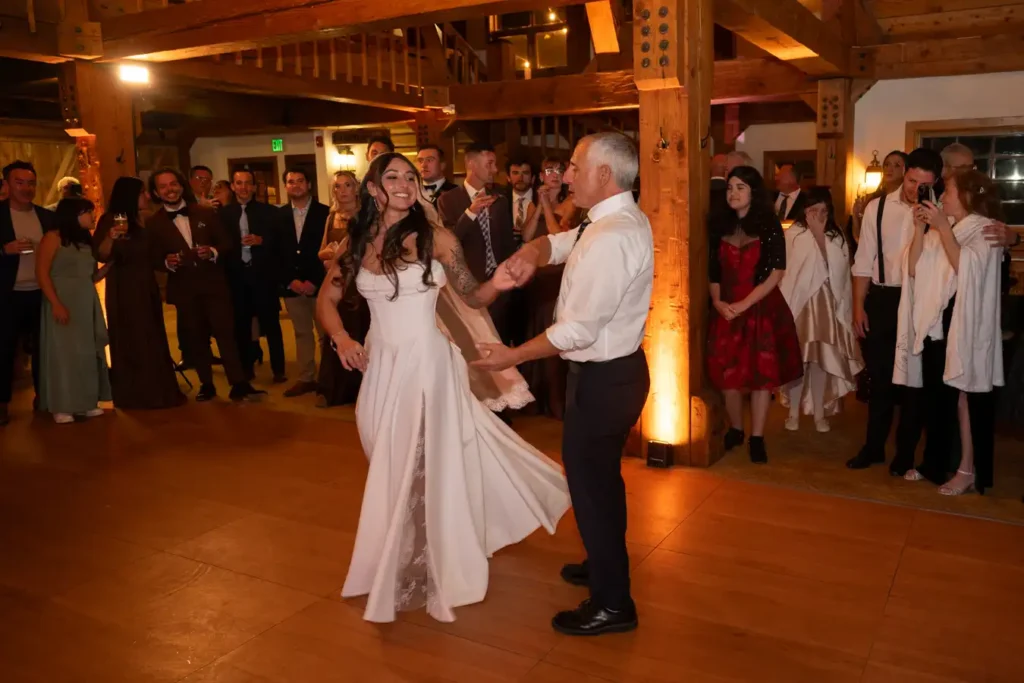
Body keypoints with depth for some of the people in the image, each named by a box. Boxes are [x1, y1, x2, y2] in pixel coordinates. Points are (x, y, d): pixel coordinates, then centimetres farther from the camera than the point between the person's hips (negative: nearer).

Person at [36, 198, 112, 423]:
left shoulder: (86, 240, 16)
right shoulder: (53, 237, -5)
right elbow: (42, 272, -12)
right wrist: (56, 304, -19)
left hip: (86, 303, 7)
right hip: (63, 303, -7)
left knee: (87, 352, 7)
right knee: (63, 351, -4)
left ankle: (86, 402, 14)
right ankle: (61, 406, 2)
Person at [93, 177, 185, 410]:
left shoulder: (142, 221, 12)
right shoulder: (111, 219, -10)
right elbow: (101, 256, -20)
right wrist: (110, 237, -37)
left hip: (146, 287, 8)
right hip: (124, 289, -8)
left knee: (152, 340, 11)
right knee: (131, 341, -2)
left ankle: (154, 392, 20)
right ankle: (134, 396, 8)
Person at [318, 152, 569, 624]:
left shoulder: (435, 238, -7)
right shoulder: (357, 243, 3)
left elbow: (472, 297, -3)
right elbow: (326, 298, 11)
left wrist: (496, 284, -24)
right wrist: (341, 338, -7)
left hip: (426, 364, -4)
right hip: (381, 367, 4)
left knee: (429, 467, 2)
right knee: (393, 470, 17)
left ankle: (434, 570, 24)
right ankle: (401, 567, 41)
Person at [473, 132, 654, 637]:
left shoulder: (610, 238, -26)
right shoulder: (622, 218, 6)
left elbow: (579, 329, -27)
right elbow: (558, 244, 10)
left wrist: (512, 356, -18)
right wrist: (531, 253, -13)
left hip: (601, 378, -10)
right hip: (615, 367, 10)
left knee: (590, 482, 4)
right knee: (601, 476, 24)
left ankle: (612, 604, 19)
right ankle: (606, 564, 44)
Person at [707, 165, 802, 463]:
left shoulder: (769, 227, -4)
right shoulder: (722, 228, 8)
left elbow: (776, 274, -9)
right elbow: (713, 272, 10)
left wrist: (744, 304, -15)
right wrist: (718, 302, -6)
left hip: (762, 308, -3)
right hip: (727, 310, 4)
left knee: (761, 373, 1)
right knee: (728, 373, 6)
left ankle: (757, 438, 10)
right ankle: (735, 429, 23)